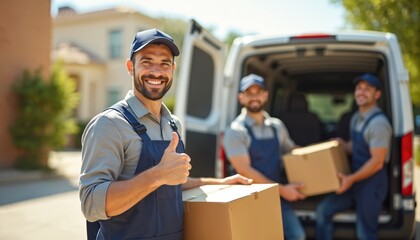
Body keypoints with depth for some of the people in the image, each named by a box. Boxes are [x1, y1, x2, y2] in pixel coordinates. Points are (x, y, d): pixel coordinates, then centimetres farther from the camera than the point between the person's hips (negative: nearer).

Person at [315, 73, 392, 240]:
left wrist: (351, 179, -22)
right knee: (323, 209, 8)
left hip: (372, 183, -9)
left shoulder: (379, 123, -19)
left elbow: (377, 162, -21)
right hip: (355, 180, 9)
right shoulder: (356, 117, 9)